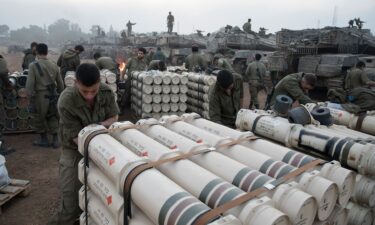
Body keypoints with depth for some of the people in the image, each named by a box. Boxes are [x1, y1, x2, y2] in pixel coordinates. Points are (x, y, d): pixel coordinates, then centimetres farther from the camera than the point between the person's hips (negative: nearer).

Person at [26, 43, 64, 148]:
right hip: (52, 96, 4)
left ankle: (44, 140, 26)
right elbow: (60, 83, 6)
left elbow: (30, 84, -15)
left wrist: (31, 96, -3)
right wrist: (59, 92, 19)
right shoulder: (54, 65, 0)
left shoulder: (33, 65, -12)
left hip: (40, 96, -4)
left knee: (40, 119, 15)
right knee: (53, 118, 16)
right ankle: (55, 140, 19)